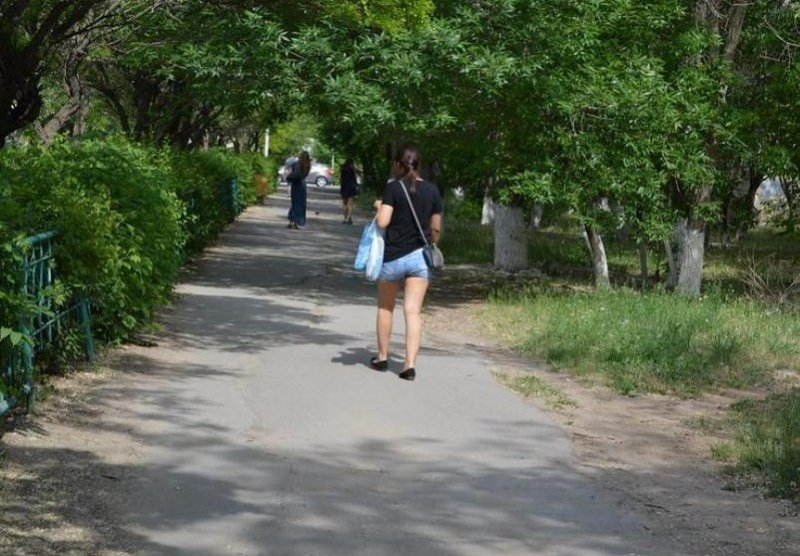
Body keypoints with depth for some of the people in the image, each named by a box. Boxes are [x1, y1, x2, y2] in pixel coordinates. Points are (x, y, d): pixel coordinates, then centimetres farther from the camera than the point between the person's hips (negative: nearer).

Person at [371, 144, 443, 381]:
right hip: (419, 257, 2)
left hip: (393, 257, -2)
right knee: (413, 311, -1)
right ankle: (410, 364, -10)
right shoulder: (432, 190, 2)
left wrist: (379, 207, 3)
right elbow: (436, 229, 7)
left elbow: (382, 222, -17)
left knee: (386, 307, 17)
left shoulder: (393, 188, -9)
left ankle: (382, 357, 27)